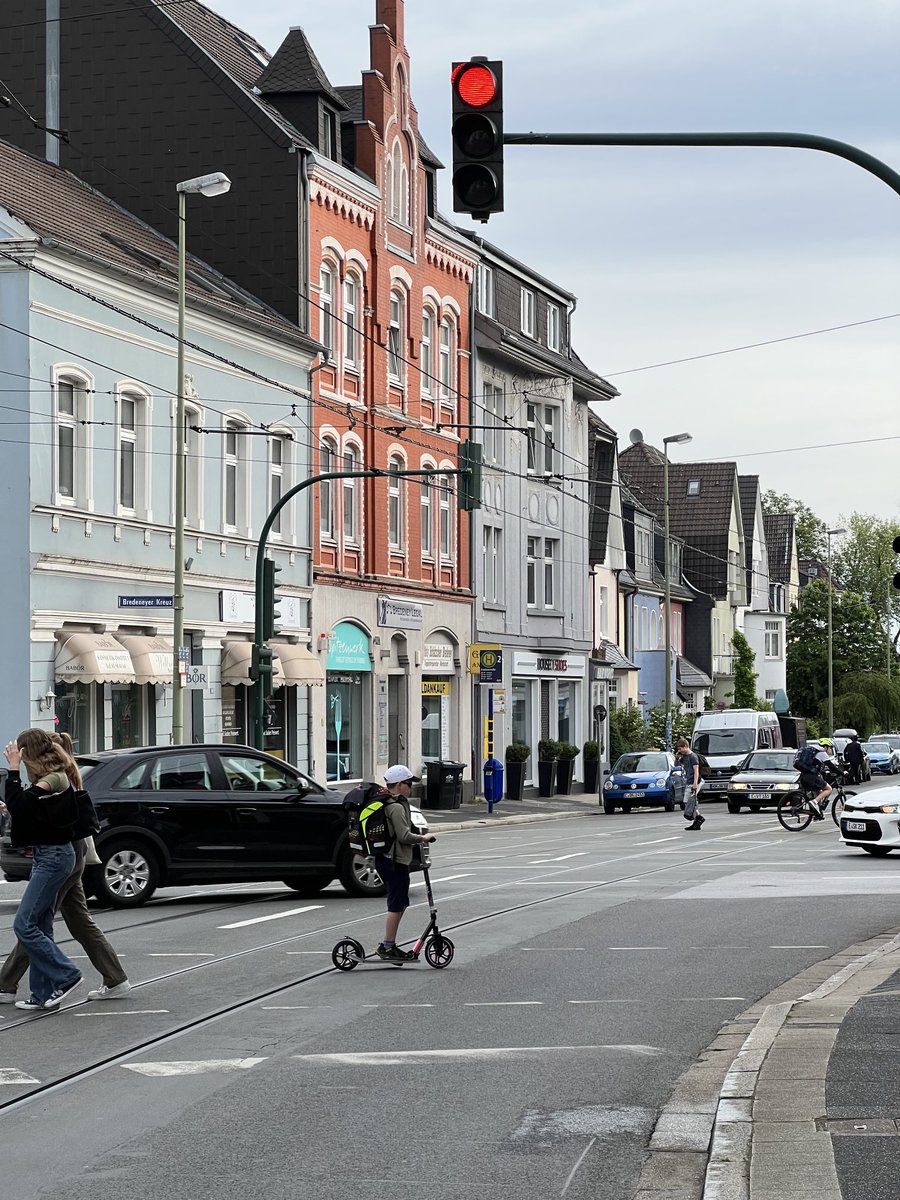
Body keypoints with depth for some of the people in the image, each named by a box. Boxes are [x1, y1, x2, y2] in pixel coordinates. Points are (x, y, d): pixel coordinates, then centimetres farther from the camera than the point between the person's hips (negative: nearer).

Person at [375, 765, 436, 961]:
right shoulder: (397, 807, -18)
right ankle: (388, 947, -2)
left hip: (388, 861, 11)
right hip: (396, 862, -11)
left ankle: (387, 945, 18)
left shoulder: (389, 804, 13)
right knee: (397, 905, -5)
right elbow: (404, 836, -22)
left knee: (400, 904, 15)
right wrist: (424, 838, -9)